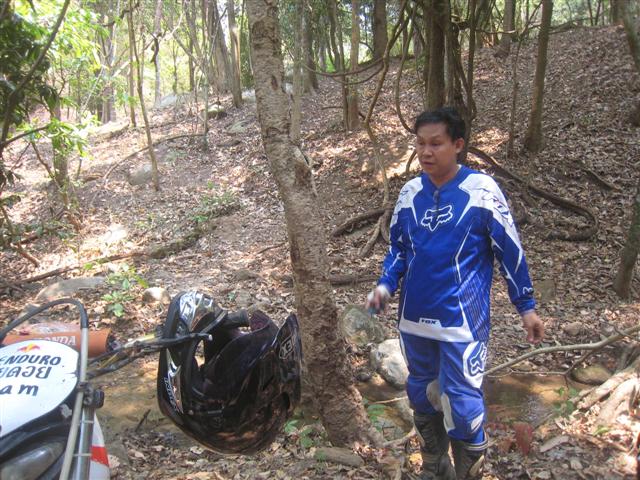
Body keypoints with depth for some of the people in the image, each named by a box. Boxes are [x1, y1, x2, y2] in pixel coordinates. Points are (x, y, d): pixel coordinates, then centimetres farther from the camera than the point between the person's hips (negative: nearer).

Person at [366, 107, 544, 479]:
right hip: (414, 319, 5)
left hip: (462, 321, -5)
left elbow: (510, 251, -3)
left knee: (463, 408, -3)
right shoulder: (410, 192, 2)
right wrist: (385, 285, -5)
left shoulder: (482, 190, -10)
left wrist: (527, 306, 0)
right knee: (423, 398, 18)